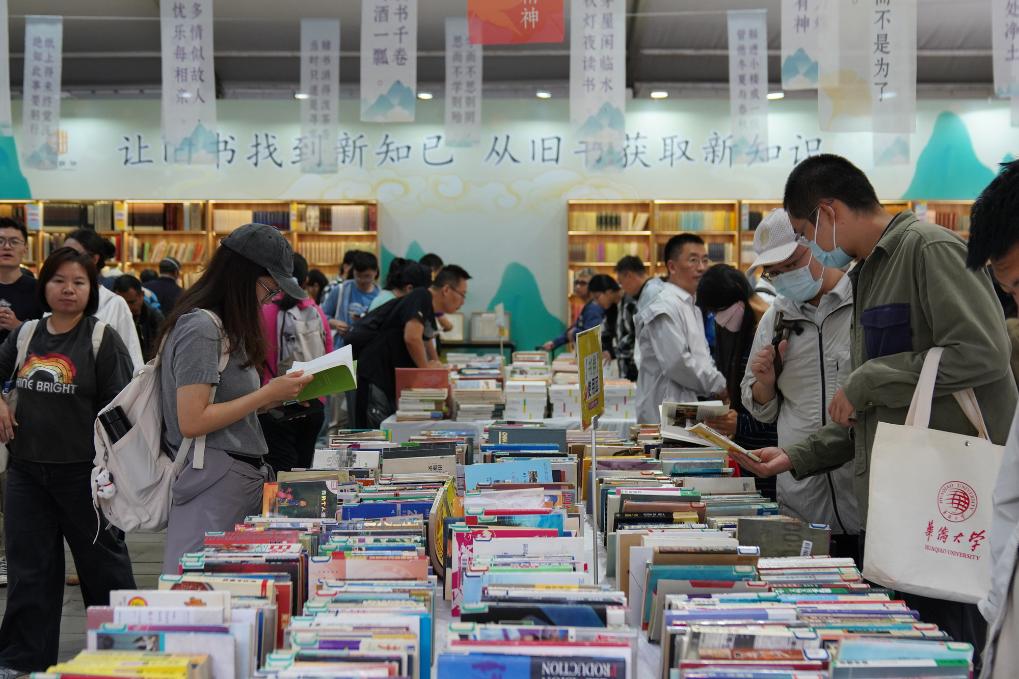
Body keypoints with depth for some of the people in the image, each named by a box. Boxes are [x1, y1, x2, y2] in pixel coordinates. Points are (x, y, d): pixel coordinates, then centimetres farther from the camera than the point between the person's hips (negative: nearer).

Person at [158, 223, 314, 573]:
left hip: (241, 479, 9)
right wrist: (268, 394, -14)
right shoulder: (200, 327, -12)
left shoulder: (224, 326, 17)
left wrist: (276, 395, 6)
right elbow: (192, 421, -18)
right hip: (215, 483, -9)